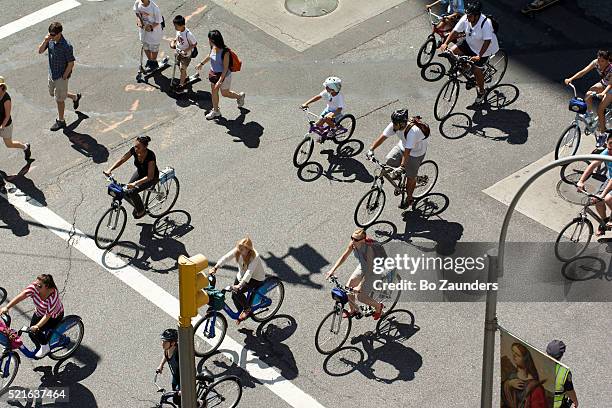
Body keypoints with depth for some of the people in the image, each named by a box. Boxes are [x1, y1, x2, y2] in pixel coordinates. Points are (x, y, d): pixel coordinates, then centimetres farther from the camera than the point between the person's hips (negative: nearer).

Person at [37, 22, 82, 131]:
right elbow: (40, 51, -3)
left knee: (59, 99, 7)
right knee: (53, 93, 27)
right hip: (52, 73, 8)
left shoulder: (66, 46, -28)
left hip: (61, 76, -8)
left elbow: (71, 63, -21)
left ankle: (61, 121, 26)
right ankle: (75, 97, 48)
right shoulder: (50, 40, -8)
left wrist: (64, 77, -15)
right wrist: (45, 41, -21)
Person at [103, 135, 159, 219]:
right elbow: (121, 160, -15)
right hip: (140, 173, 6)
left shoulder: (150, 156, -37)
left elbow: (150, 176, -41)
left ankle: (141, 211, 2)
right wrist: (110, 170, -29)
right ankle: (137, 206, 21)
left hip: (152, 177, -6)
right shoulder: (134, 150, -22)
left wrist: (135, 183, -52)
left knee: (133, 192, -24)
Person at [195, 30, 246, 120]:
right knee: (214, 92, 17)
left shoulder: (225, 52, -32)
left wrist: (220, 81, -27)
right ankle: (215, 111, 36)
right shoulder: (213, 47, -12)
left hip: (223, 75, -6)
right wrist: (201, 63, 24)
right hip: (213, 73, 6)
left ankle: (240, 96, 43)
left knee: (225, 93, 15)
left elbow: (225, 68, -26)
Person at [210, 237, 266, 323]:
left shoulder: (254, 256, -33)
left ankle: (247, 309, 1)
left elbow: (249, 272, -42)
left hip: (256, 278, -7)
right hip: (242, 275, 7)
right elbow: (225, 257, -29)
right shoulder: (237, 251, -17)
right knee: (234, 296, 1)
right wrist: (215, 268, -43)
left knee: (237, 292, -23)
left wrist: (240, 285, -53)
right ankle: (242, 313, 28)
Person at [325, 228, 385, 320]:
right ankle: (352, 310, 29)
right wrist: (333, 270, -18)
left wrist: (360, 286, -46)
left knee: (360, 296, -9)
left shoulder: (369, 248, -39)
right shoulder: (353, 244, -20)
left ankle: (378, 306, 20)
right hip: (363, 266, 6)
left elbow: (370, 269, -40)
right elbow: (344, 256, -9)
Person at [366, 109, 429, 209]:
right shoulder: (394, 125, -23)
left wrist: (401, 166, -45)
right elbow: (382, 137, -22)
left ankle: (408, 198, 28)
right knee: (390, 160, -18)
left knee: (410, 177, 3)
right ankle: (398, 173, 14)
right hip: (403, 145, 6)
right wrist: (371, 149, -31)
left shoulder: (412, 131, -41)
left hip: (416, 152, -6)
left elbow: (407, 152, -42)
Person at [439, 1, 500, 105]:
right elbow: (455, 31, -14)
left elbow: (487, 41, -36)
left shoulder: (486, 23, -35)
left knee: (477, 70, -4)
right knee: (452, 51, -10)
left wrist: (479, 56, -42)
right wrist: (445, 43, -26)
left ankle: (481, 92, 23)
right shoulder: (465, 19, -20)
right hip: (469, 44, 6)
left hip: (483, 49, -6)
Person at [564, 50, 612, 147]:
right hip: (603, 83, 5)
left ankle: (601, 134, -1)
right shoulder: (596, 62, -20)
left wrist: (603, 93, -62)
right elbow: (583, 72, -24)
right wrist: (571, 79, -37)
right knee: (588, 95, -26)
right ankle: (589, 114, -1)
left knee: (600, 110, -15)